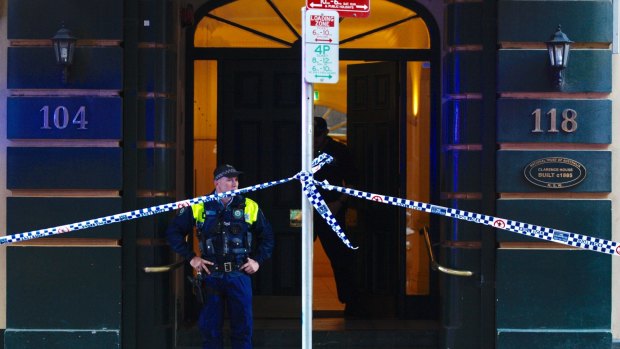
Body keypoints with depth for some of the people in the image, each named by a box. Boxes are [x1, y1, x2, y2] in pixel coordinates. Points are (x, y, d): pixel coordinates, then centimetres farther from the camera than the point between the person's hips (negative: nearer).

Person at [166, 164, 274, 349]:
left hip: (239, 274, 1)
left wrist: (258, 260, 7)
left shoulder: (250, 207, 5)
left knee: (243, 325, 3)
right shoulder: (199, 207, 1)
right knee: (209, 326, 4)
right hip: (211, 276, -1)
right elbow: (174, 231, 7)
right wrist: (191, 258, 2)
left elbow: (267, 236, 17)